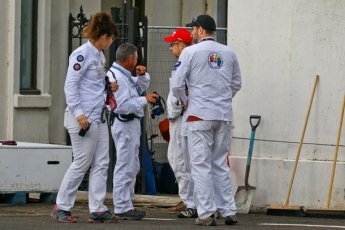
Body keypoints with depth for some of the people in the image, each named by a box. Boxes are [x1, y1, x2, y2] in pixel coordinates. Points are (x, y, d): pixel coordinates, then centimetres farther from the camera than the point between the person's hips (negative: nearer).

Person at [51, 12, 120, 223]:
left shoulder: (99, 56, 14)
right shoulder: (82, 54, -12)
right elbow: (70, 85, -15)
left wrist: (109, 88, 9)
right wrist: (78, 113, -21)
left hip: (98, 117, 9)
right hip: (84, 118, -9)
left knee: (101, 164, 6)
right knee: (81, 163, -4)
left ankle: (97, 209, 8)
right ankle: (61, 207, 6)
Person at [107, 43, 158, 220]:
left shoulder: (124, 75, 13)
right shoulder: (117, 78, -19)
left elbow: (141, 86, 27)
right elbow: (122, 106, -26)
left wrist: (142, 75, 8)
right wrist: (144, 100, -22)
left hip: (131, 124, 11)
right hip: (125, 124, -11)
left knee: (132, 167, 17)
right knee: (125, 168, -9)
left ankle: (126, 204, 23)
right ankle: (122, 208, -7)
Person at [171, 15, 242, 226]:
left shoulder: (191, 52, -6)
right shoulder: (229, 53, 5)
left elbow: (176, 84, -7)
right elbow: (237, 83, 11)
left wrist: (185, 101, 10)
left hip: (200, 114, -4)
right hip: (224, 115, 4)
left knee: (202, 165, 1)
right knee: (221, 164, 13)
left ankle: (206, 214, -2)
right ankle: (229, 211, 10)